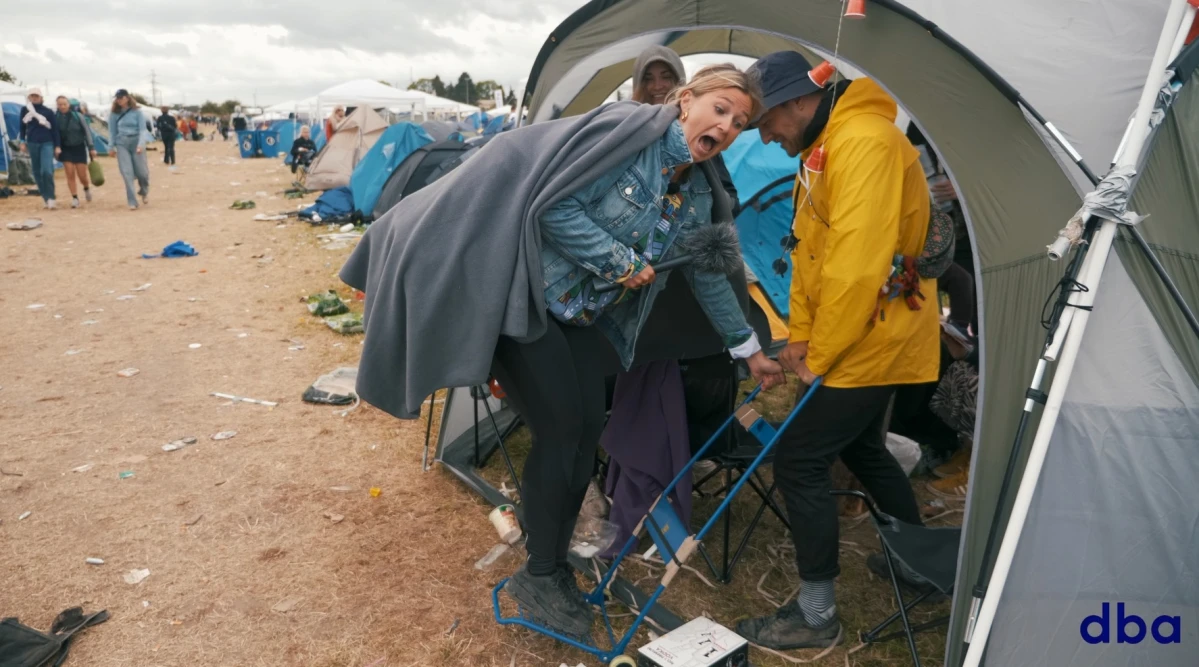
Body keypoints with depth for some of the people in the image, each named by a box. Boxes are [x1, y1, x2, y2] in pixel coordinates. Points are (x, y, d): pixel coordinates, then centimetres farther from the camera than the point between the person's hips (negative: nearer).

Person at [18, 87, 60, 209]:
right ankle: (45, 197, 17)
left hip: (46, 144, -3)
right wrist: (22, 142, 11)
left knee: (47, 171, -18)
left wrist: (57, 146, -4)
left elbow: (55, 129, 0)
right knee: (37, 172, 7)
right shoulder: (25, 111, 6)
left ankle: (50, 198, -12)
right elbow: (22, 127, 15)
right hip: (32, 144, 3)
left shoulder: (48, 112, -1)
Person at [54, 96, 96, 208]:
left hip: (79, 148, -1)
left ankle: (87, 188, 31)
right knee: (70, 174, -5)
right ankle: (75, 198, 2)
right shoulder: (56, 118, -3)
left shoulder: (77, 116, -7)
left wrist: (91, 148, -6)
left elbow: (87, 131, -3)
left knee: (82, 175, -2)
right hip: (66, 149, 1)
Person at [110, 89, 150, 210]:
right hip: (122, 144, 2)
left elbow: (142, 129, -6)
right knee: (127, 173, -6)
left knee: (142, 172, 1)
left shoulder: (136, 112, -2)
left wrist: (141, 144, -19)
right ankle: (132, 202, -4)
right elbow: (112, 131, 11)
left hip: (136, 142, -1)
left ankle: (144, 192, 33)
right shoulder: (114, 114, 5)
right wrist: (112, 146, 10)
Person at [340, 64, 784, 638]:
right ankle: (539, 577, 12)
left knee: (588, 427, 5)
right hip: (520, 295, -8)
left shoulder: (698, 197, 5)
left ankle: (553, 560, 25)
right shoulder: (627, 129, -18)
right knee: (560, 428, -7)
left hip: (580, 314, 8)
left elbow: (708, 277, 16)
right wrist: (622, 263, -17)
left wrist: (748, 348, 20)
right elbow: (555, 208, -24)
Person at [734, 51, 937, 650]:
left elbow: (857, 265, -28)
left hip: (871, 340, -10)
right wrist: (800, 336, 3)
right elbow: (809, 251, 11)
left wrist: (820, 357, -19)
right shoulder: (821, 151, 11)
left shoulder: (864, 142, -22)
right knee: (861, 447, 24)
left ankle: (816, 616, 10)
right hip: (868, 340, 10)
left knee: (799, 463, -6)